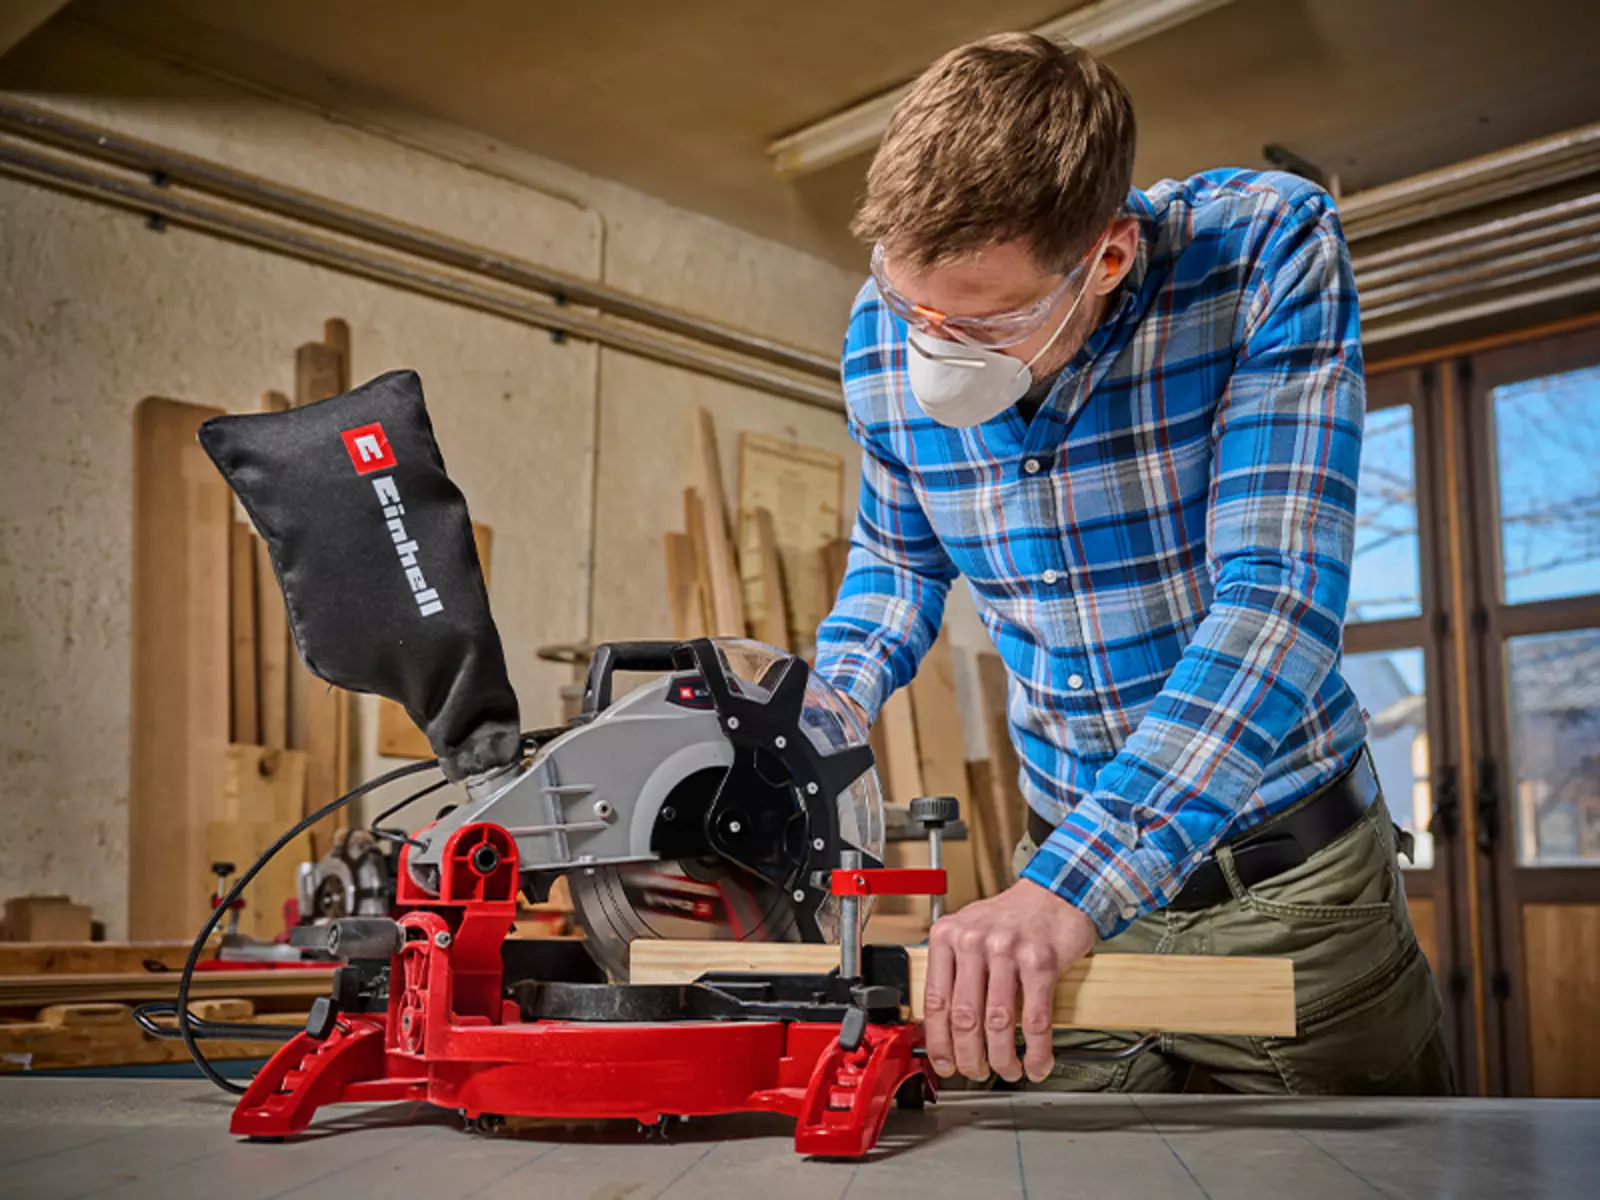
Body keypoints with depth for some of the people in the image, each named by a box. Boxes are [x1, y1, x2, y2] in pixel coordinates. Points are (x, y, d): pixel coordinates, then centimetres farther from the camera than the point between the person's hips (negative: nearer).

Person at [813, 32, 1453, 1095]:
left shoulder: (1268, 252, -22)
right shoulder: (887, 337, -9)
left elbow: (1276, 596, -31)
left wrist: (1070, 883, -41)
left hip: (1290, 883, -3)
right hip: (1073, 875, 3)